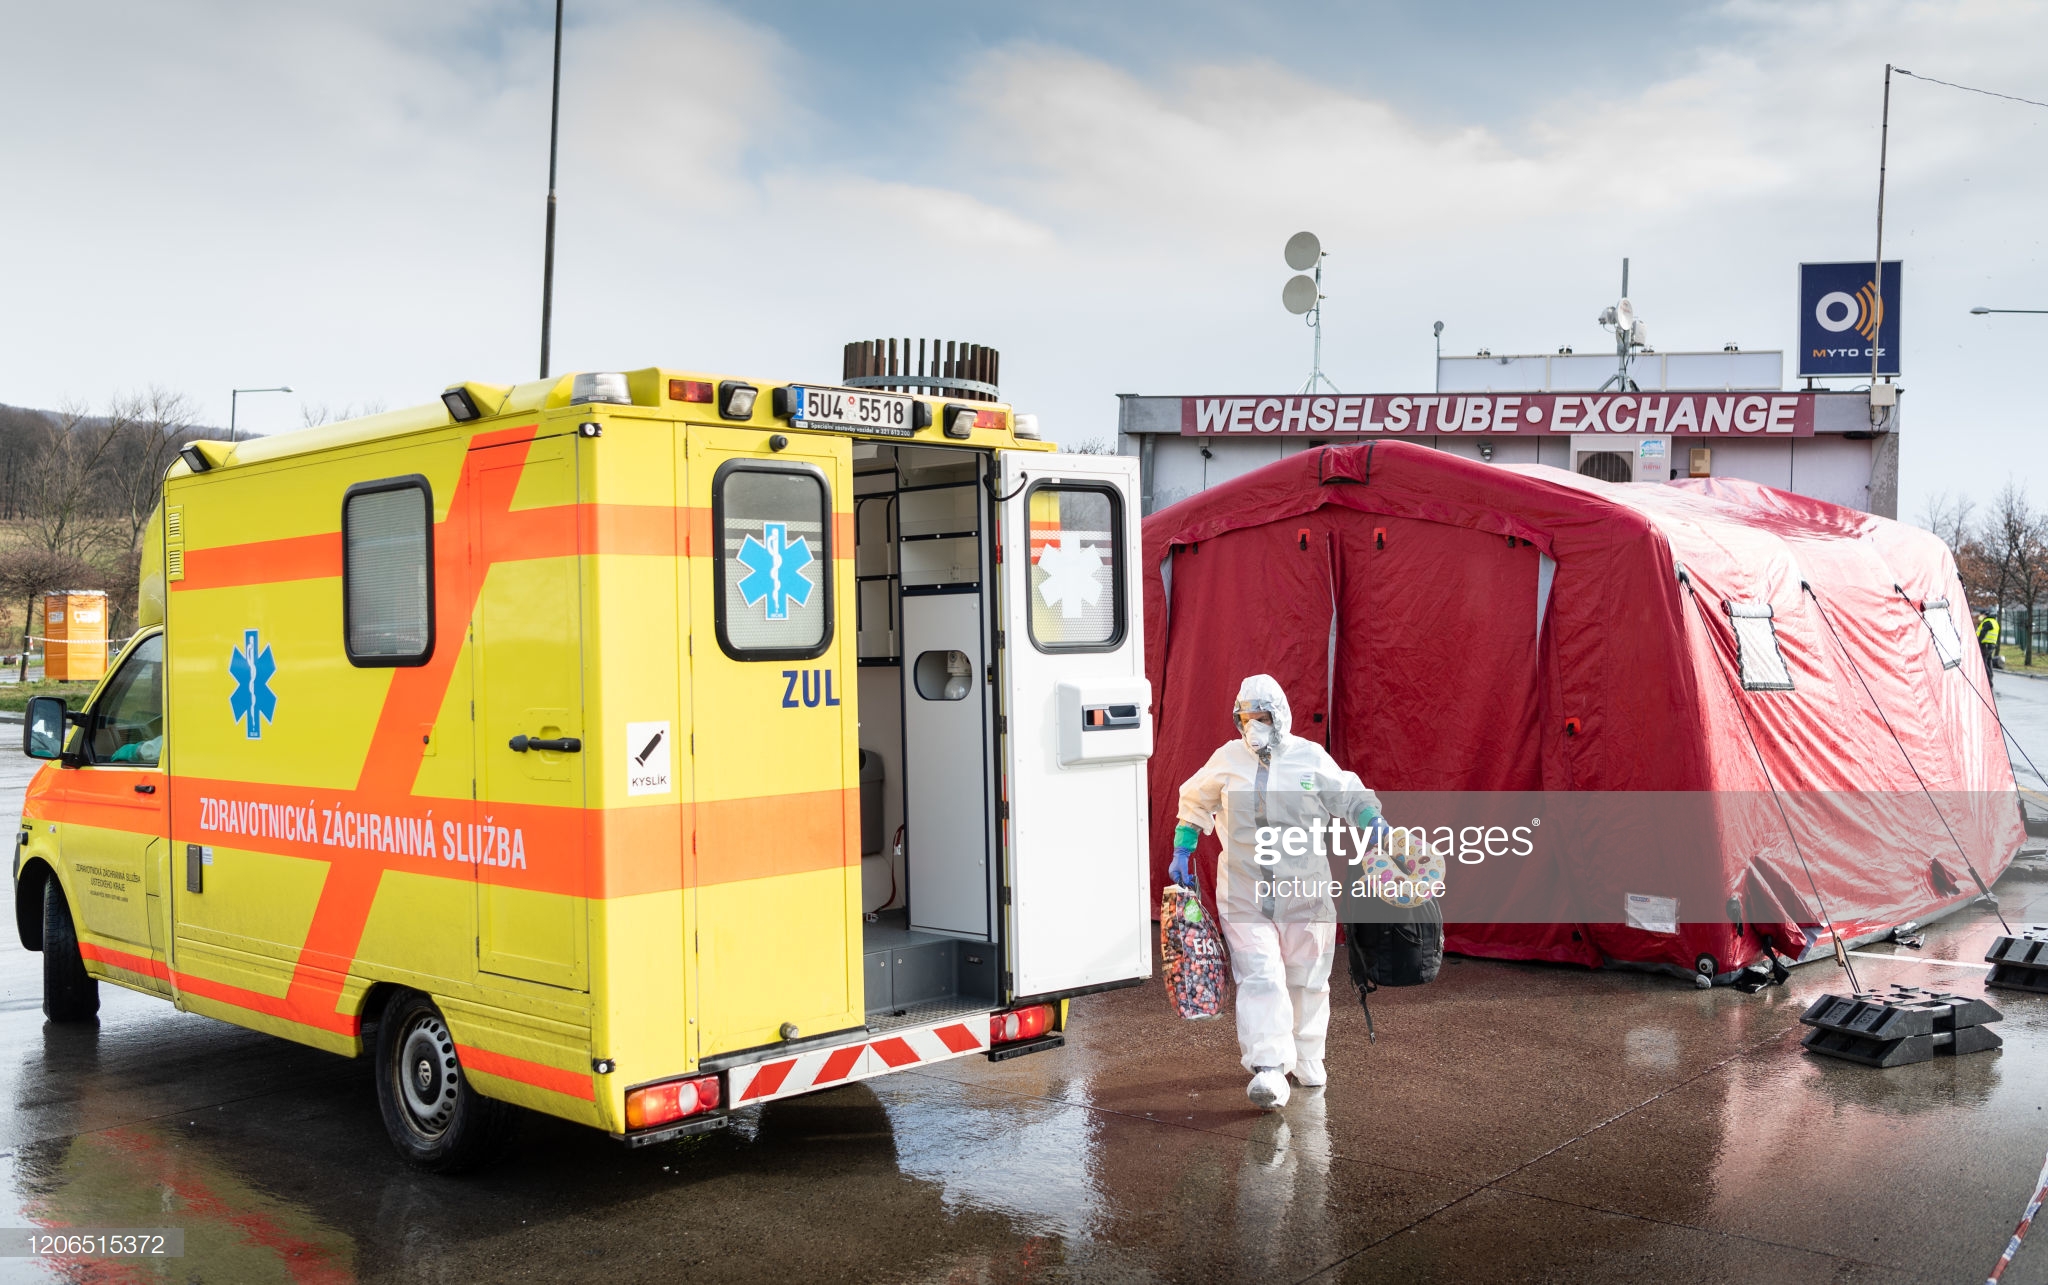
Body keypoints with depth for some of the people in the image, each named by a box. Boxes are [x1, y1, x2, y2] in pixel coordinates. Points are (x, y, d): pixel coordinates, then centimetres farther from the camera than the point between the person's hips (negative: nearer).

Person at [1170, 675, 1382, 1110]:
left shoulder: (1311, 758, -2)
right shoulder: (1228, 760, 2)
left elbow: (1350, 798, 7)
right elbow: (1194, 802, 17)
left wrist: (1375, 824, -12)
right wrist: (1182, 853, 16)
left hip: (1304, 890, 1)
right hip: (1244, 891, -1)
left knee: (1306, 977, 12)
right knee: (1259, 977, -13)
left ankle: (1306, 1057, 32)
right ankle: (1269, 1070, -16)